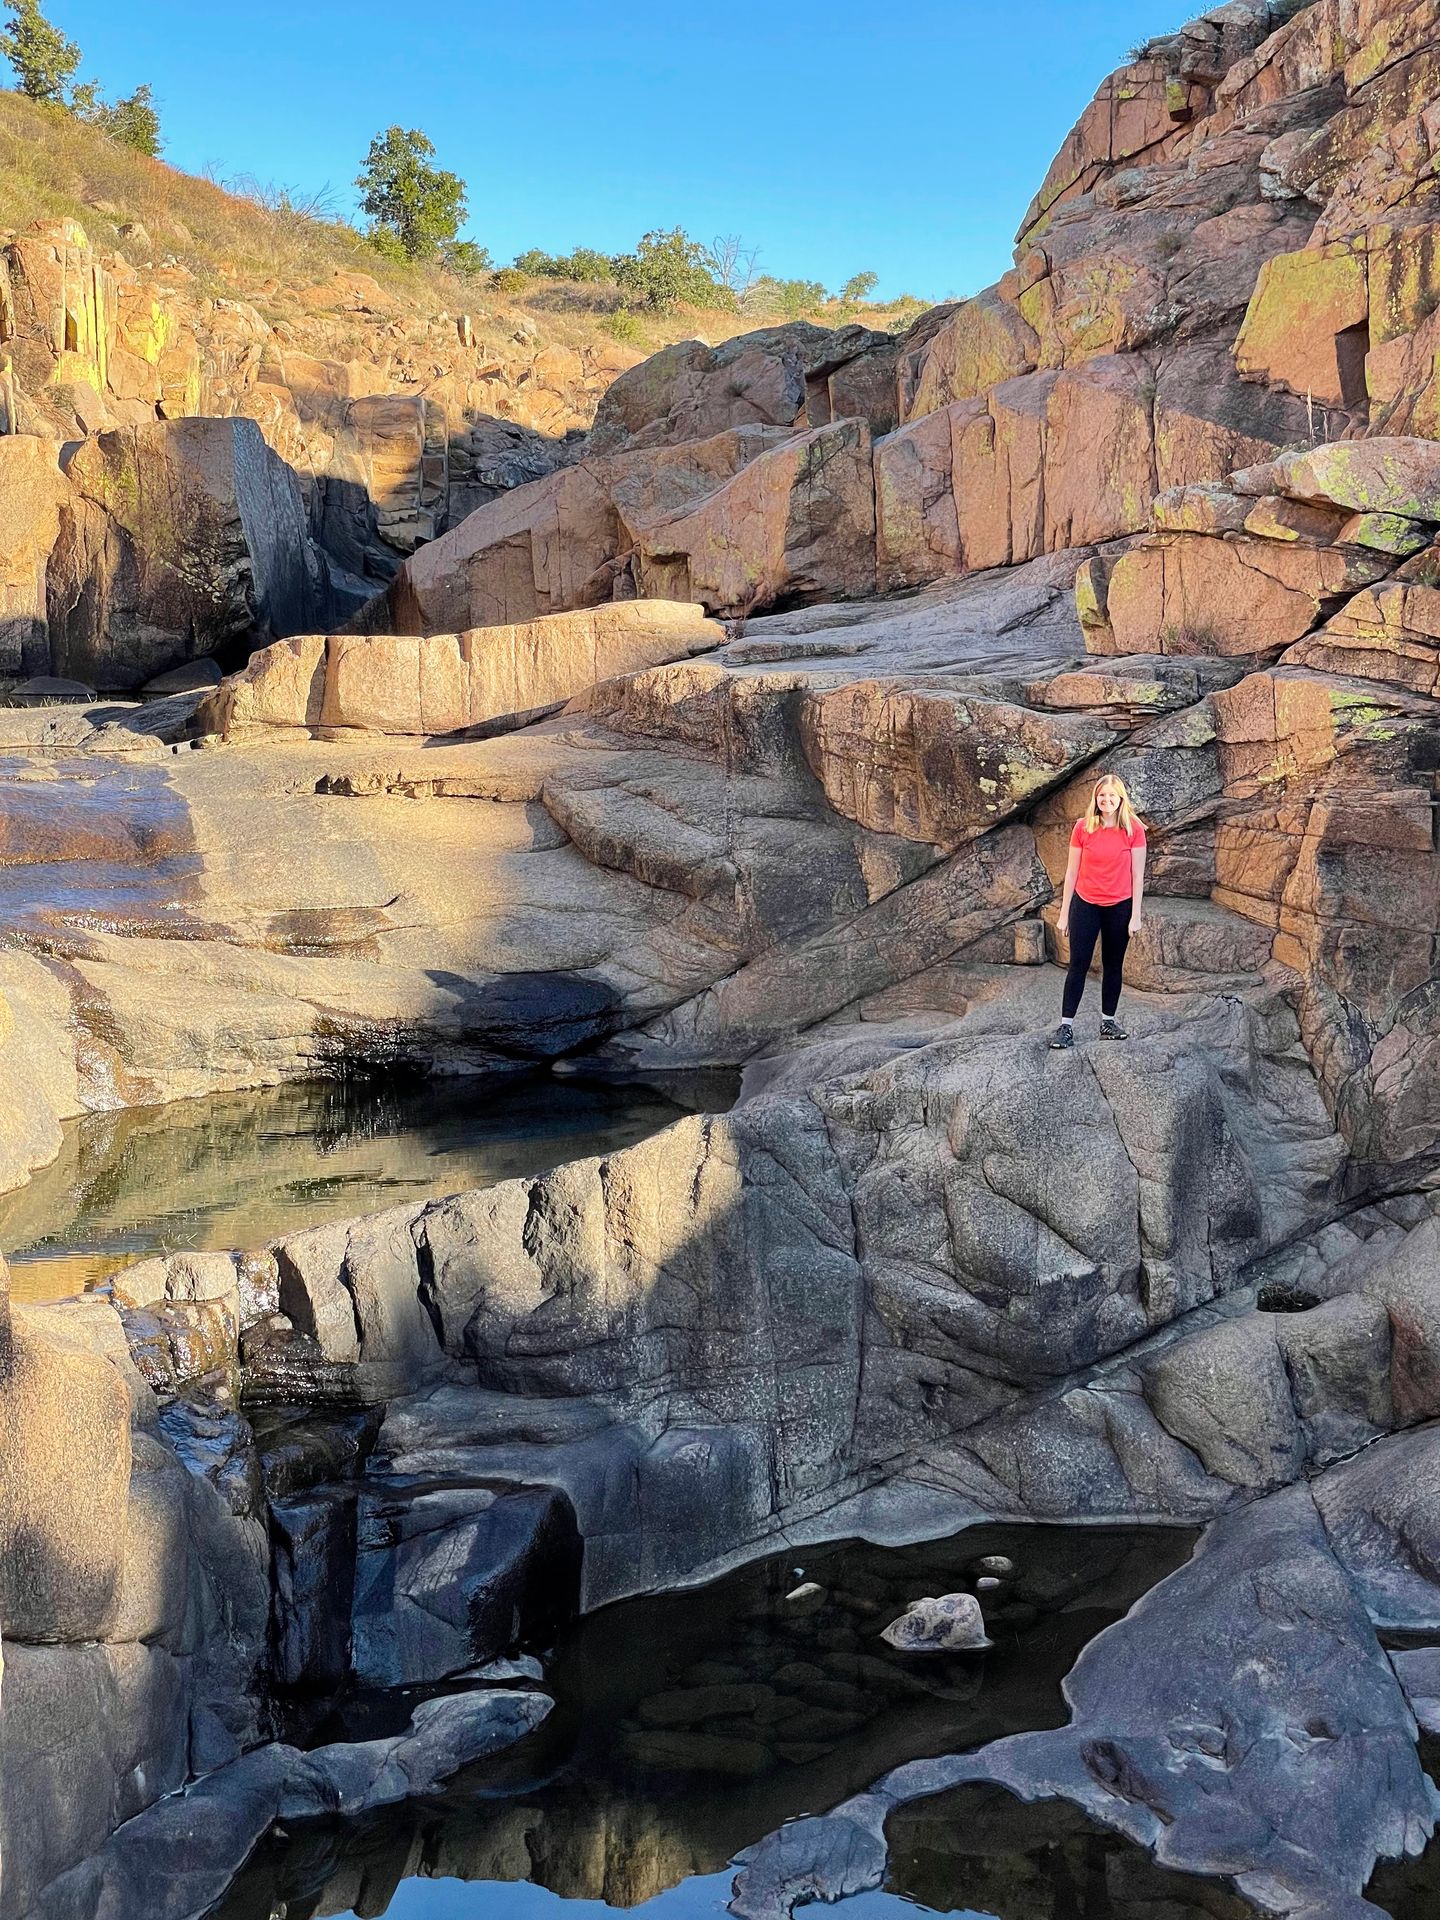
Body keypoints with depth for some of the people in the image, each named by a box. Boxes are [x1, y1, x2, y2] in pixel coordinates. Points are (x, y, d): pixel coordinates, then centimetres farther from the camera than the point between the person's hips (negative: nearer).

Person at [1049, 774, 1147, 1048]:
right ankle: (1066, 1025, 2)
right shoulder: (1083, 828, -4)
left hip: (1119, 907, 0)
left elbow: (1137, 875, -2)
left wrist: (1136, 916, -5)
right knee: (1078, 966, 0)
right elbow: (1071, 872, 1)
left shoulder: (1133, 830, -6)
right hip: (1085, 905, 0)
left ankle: (1108, 1021, 21)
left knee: (1113, 965, 11)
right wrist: (1064, 914, 2)